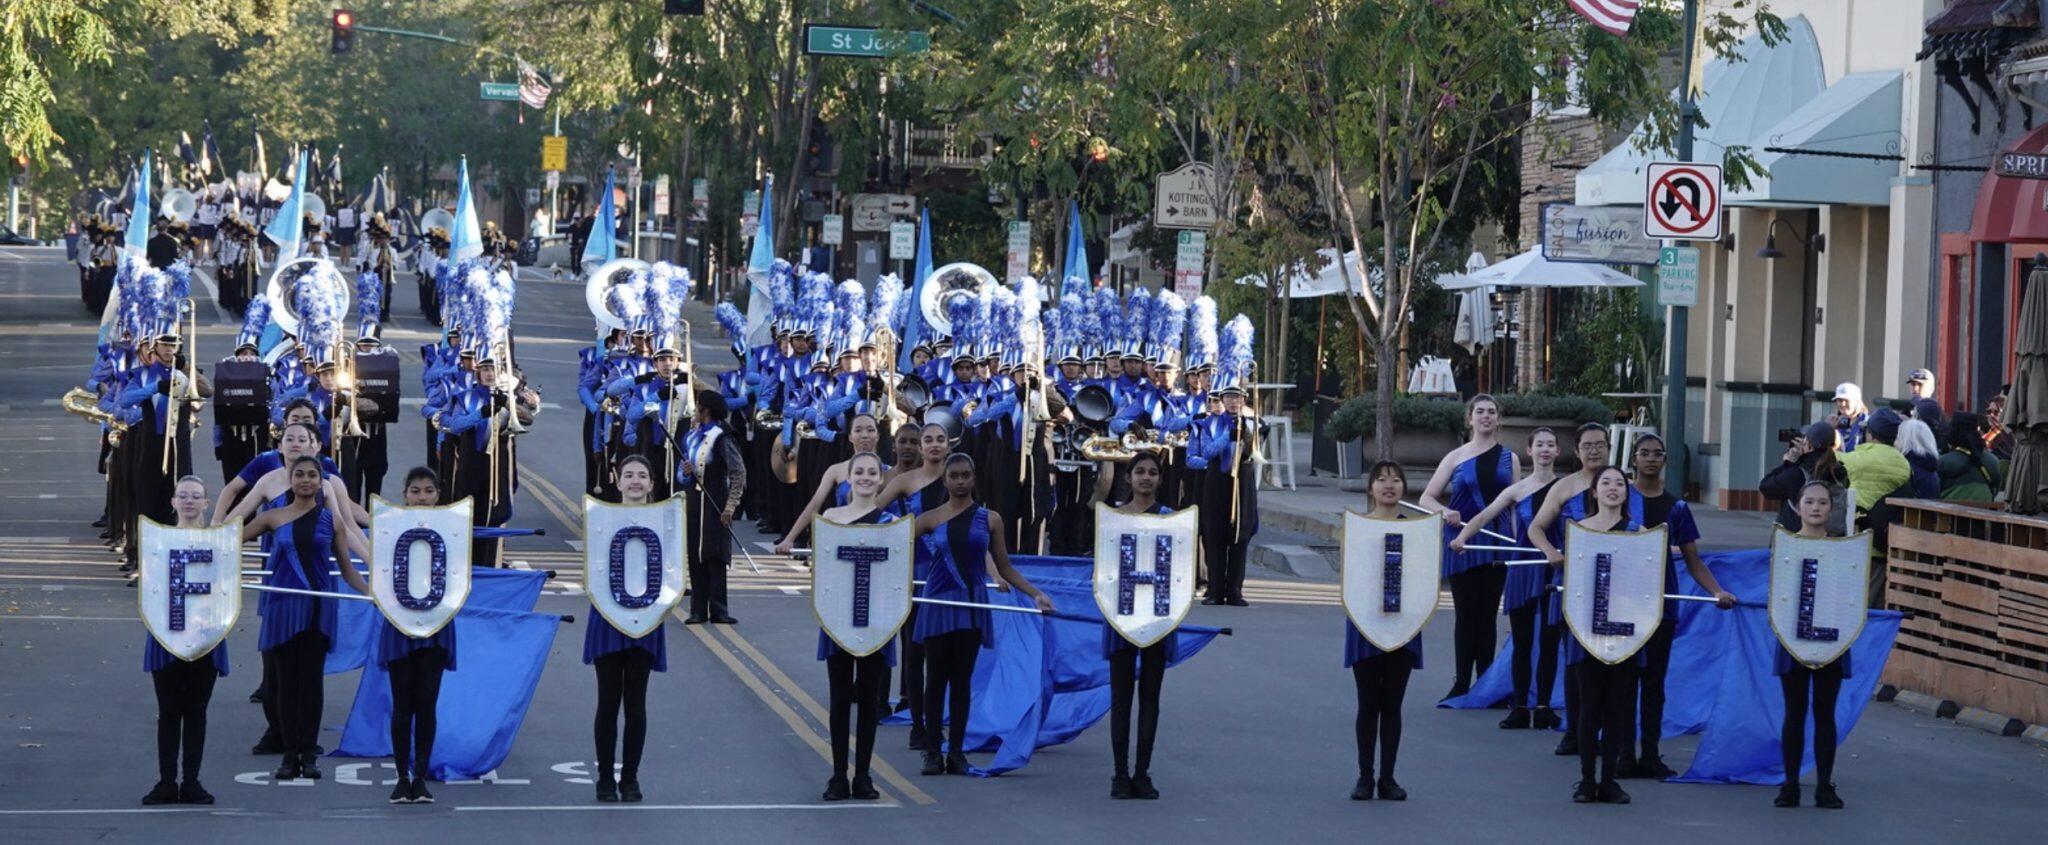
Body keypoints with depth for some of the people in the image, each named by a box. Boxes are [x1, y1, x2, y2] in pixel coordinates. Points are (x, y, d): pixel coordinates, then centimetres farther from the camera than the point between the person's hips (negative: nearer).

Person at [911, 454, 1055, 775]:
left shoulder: (989, 519, 6)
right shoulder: (930, 519, 3)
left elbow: (1005, 569, 9)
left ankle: (956, 752, 8)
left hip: (972, 605, 1)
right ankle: (932, 752, 6)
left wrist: (1036, 594, -1)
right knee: (936, 678, 1)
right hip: (939, 603, -1)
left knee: (962, 679, 4)